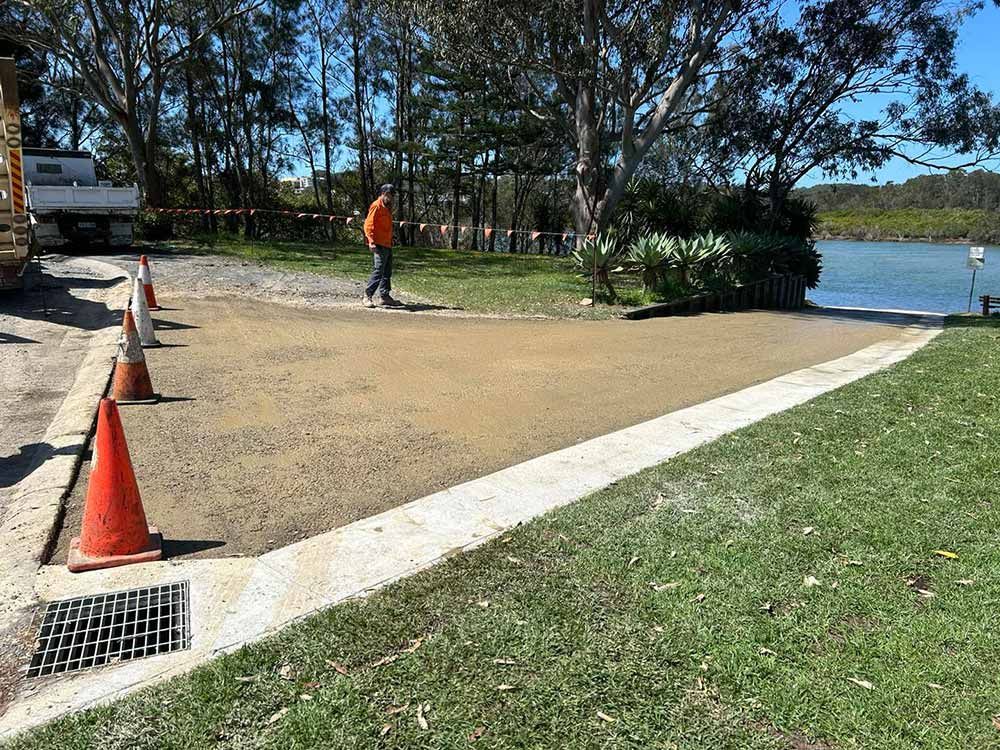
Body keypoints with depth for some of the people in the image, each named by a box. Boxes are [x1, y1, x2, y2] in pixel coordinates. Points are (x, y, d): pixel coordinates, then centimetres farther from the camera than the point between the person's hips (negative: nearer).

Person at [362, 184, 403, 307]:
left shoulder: (387, 208, 20)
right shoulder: (376, 206, -9)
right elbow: (368, 224, -17)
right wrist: (371, 241, -26)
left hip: (387, 245, 10)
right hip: (379, 245, -10)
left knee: (387, 272, 12)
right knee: (378, 271, -12)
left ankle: (384, 296, 19)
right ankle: (367, 296, -8)